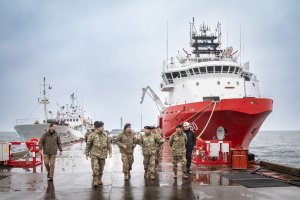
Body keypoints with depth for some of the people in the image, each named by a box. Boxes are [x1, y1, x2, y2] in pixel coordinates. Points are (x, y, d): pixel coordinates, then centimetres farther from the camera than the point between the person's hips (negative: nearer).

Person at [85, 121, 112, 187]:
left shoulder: (105, 135, 5)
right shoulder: (92, 135, -7)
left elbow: (109, 144, 13)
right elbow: (88, 145, -1)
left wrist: (110, 152, 4)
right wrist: (87, 154, 1)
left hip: (102, 155, 4)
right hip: (94, 155, -4)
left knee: (101, 169, 11)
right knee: (95, 168, -13)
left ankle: (99, 180, 28)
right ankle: (95, 181, -6)